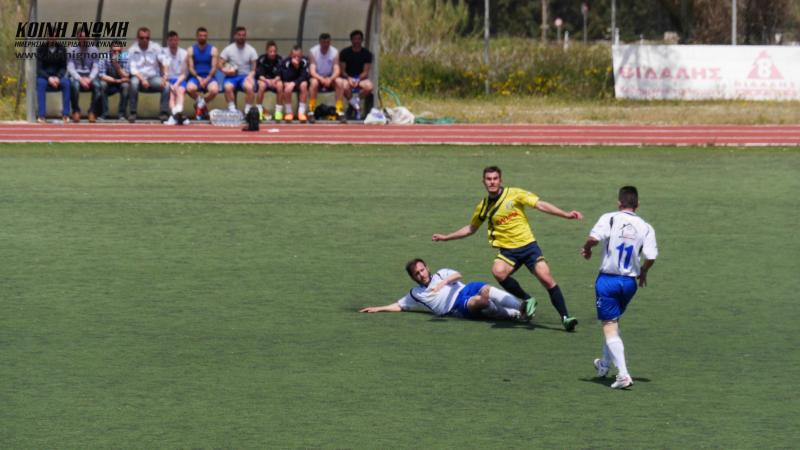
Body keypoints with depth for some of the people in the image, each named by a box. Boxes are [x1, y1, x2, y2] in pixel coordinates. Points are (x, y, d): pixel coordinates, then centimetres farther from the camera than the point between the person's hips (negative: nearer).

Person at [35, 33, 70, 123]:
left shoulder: (62, 49, 3)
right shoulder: (41, 49, -2)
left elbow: (63, 68, 1)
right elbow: (39, 69, -8)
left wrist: (57, 78, -20)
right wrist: (49, 78, -25)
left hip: (58, 77, 1)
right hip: (44, 77, -1)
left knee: (66, 83, -32)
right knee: (41, 83, -36)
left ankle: (65, 115, -29)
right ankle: (41, 115, -38)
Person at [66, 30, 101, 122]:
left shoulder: (94, 50, 5)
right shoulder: (72, 50, 1)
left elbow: (95, 67, 0)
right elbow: (70, 68, -5)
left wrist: (89, 78, -20)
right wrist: (80, 79, -21)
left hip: (90, 76, 1)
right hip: (76, 76, -1)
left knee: (97, 85, -33)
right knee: (74, 85, -37)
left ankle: (92, 112, -21)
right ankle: (76, 111, -18)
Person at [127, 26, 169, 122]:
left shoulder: (155, 47, 5)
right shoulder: (132, 50, 1)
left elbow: (163, 63, -3)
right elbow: (133, 69, -8)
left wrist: (164, 77, -20)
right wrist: (142, 79, -25)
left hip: (153, 77, 1)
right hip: (139, 77, -1)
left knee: (166, 86, -28)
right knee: (134, 82, -36)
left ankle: (163, 113, -20)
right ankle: (132, 113, -27)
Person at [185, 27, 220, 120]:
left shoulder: (213, 50, 8)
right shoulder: (191, 50, 8)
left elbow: (214, 67, 1)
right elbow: (190, 68, 1)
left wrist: (207, 79, -16)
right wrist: (198, 78, -16)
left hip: (208, 77, 0)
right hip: (195, 76, 0)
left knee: (214, 90, -34)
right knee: (190, 88, -36)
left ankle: (201, 103, -4)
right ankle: (200, 103, -3)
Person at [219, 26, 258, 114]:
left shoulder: (251, 50, 5)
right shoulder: (228, 49, 5)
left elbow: (254, 68, 2)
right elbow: (220, 64, 3)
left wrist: (251, 76, -18)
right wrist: (224, 70, -19)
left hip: (246, 76, 0)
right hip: (232, 76, 0)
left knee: (250, 87, -34)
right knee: (228, 87, -33)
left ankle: (248, 110, -24)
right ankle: (232, 109, -24)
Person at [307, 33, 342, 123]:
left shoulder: (334, 52, -9)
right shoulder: (313, 52, -14)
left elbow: (337, 70, -17)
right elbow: (312, 70, -21)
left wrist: (330, 79, -38)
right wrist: (321, 79, -41)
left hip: (330, 77, 2)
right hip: (317, 77, -2)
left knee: (339, 82, -28)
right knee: (314, 82, -35)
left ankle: (339, 111, -23)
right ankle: (311, 112, -31)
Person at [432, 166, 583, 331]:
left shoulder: (514, 194, -3)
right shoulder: (483, 207, 8)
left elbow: (541, 205, -5)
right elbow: (471, 228, 24)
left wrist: (566, 214, -13)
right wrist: (446, 237, 23)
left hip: (528, 245, -2)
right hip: (508, 250, 2)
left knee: (547, 279, -17)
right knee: (498, 272, -30)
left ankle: (565, 317, -6)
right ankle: (527, 300, -9)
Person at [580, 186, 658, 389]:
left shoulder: (610, 218, -8)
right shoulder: (645, 227, -1)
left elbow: (593, 238, -22)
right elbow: (651, 257, -8)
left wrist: (586, 248, 1)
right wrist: (643, 272, 13)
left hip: (608, 279, -4)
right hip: (629, 281, 4)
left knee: (610, 326, -3)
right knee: (614, 321, 26)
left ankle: (623, 374, -16)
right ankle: (605, 364, 40)